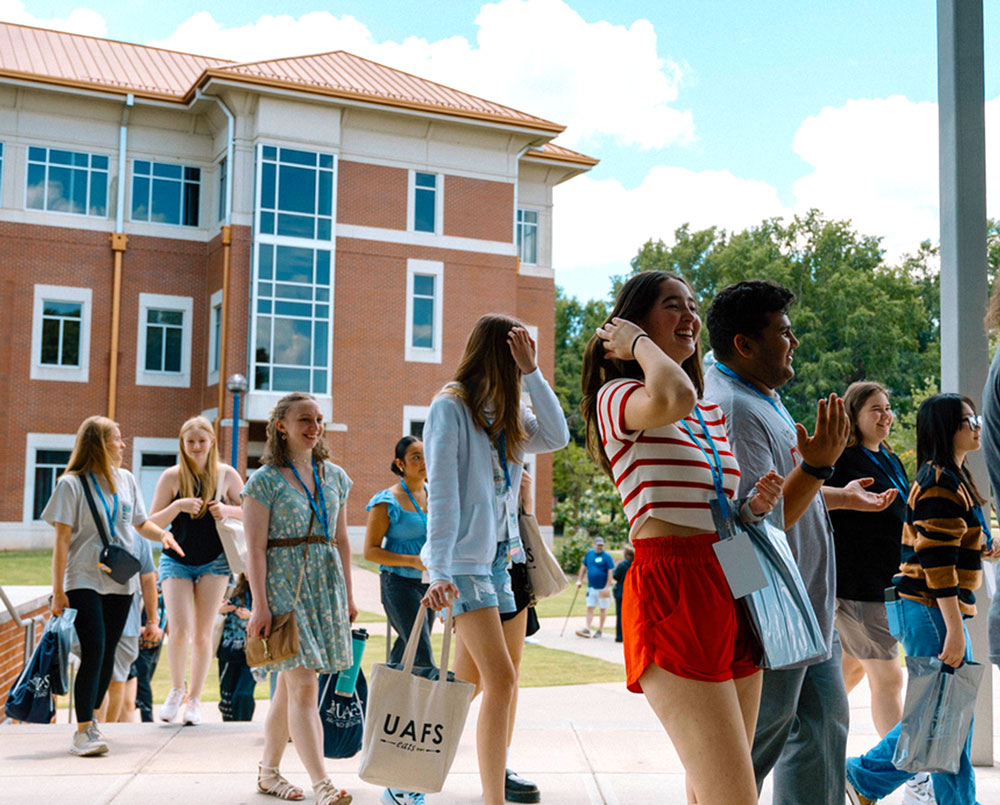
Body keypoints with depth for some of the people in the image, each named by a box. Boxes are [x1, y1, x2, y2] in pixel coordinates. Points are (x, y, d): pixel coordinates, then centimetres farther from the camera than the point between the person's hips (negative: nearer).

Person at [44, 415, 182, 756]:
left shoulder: (126, 479, 10)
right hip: (84, 580, -5)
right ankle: (83, 731, -10)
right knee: (94, 651, -15)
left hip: (121, 580, 5)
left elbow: (140, 523, 22)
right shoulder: (72, 484, -5)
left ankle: (89, 722, 20)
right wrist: (58, 590, -10)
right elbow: (62, 540, -7)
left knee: (107, 653, 6)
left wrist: (162, 534, 0)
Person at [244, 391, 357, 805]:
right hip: (283, 585, -5)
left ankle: (269, 770, 25)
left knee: (289, 685, 12)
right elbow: (255, 548, -9)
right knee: (303, 686, -11)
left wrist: (348, 595, 14)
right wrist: (260, 606, -15)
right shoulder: (266, 479, -5)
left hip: (325, 584, 6)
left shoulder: (334, 476, 11)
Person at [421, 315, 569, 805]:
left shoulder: (507, 414, 16)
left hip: (499, 558, 8)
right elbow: (442, 494, -13)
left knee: (473, 683, 9)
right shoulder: (450, 408, -6)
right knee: (501, 679, -15)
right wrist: (439, 571, -19)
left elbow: (556, 437, 0)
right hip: (464, 561, -8)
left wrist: (531, 372, -4)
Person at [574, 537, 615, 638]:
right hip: (591, 587, 5)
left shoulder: (607, 556, -10)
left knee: (603, 608, 6)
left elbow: (611, 572, -13)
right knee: (589, 608, 1)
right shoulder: (589, 554, 6)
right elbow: (584, 566, 17)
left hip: (603, 588, -5)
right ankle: (587, 629, 0)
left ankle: (600, 630, 15)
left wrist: (607, 587, -17)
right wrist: (579, 580, 12)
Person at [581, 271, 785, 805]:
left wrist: (752, 507, 7)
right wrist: (640, 342, -7)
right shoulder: (619, 396, -2)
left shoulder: (712, 413, 22)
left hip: (732, 594, 8)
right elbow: (674, 398, -27)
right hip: (672, 592, -8)